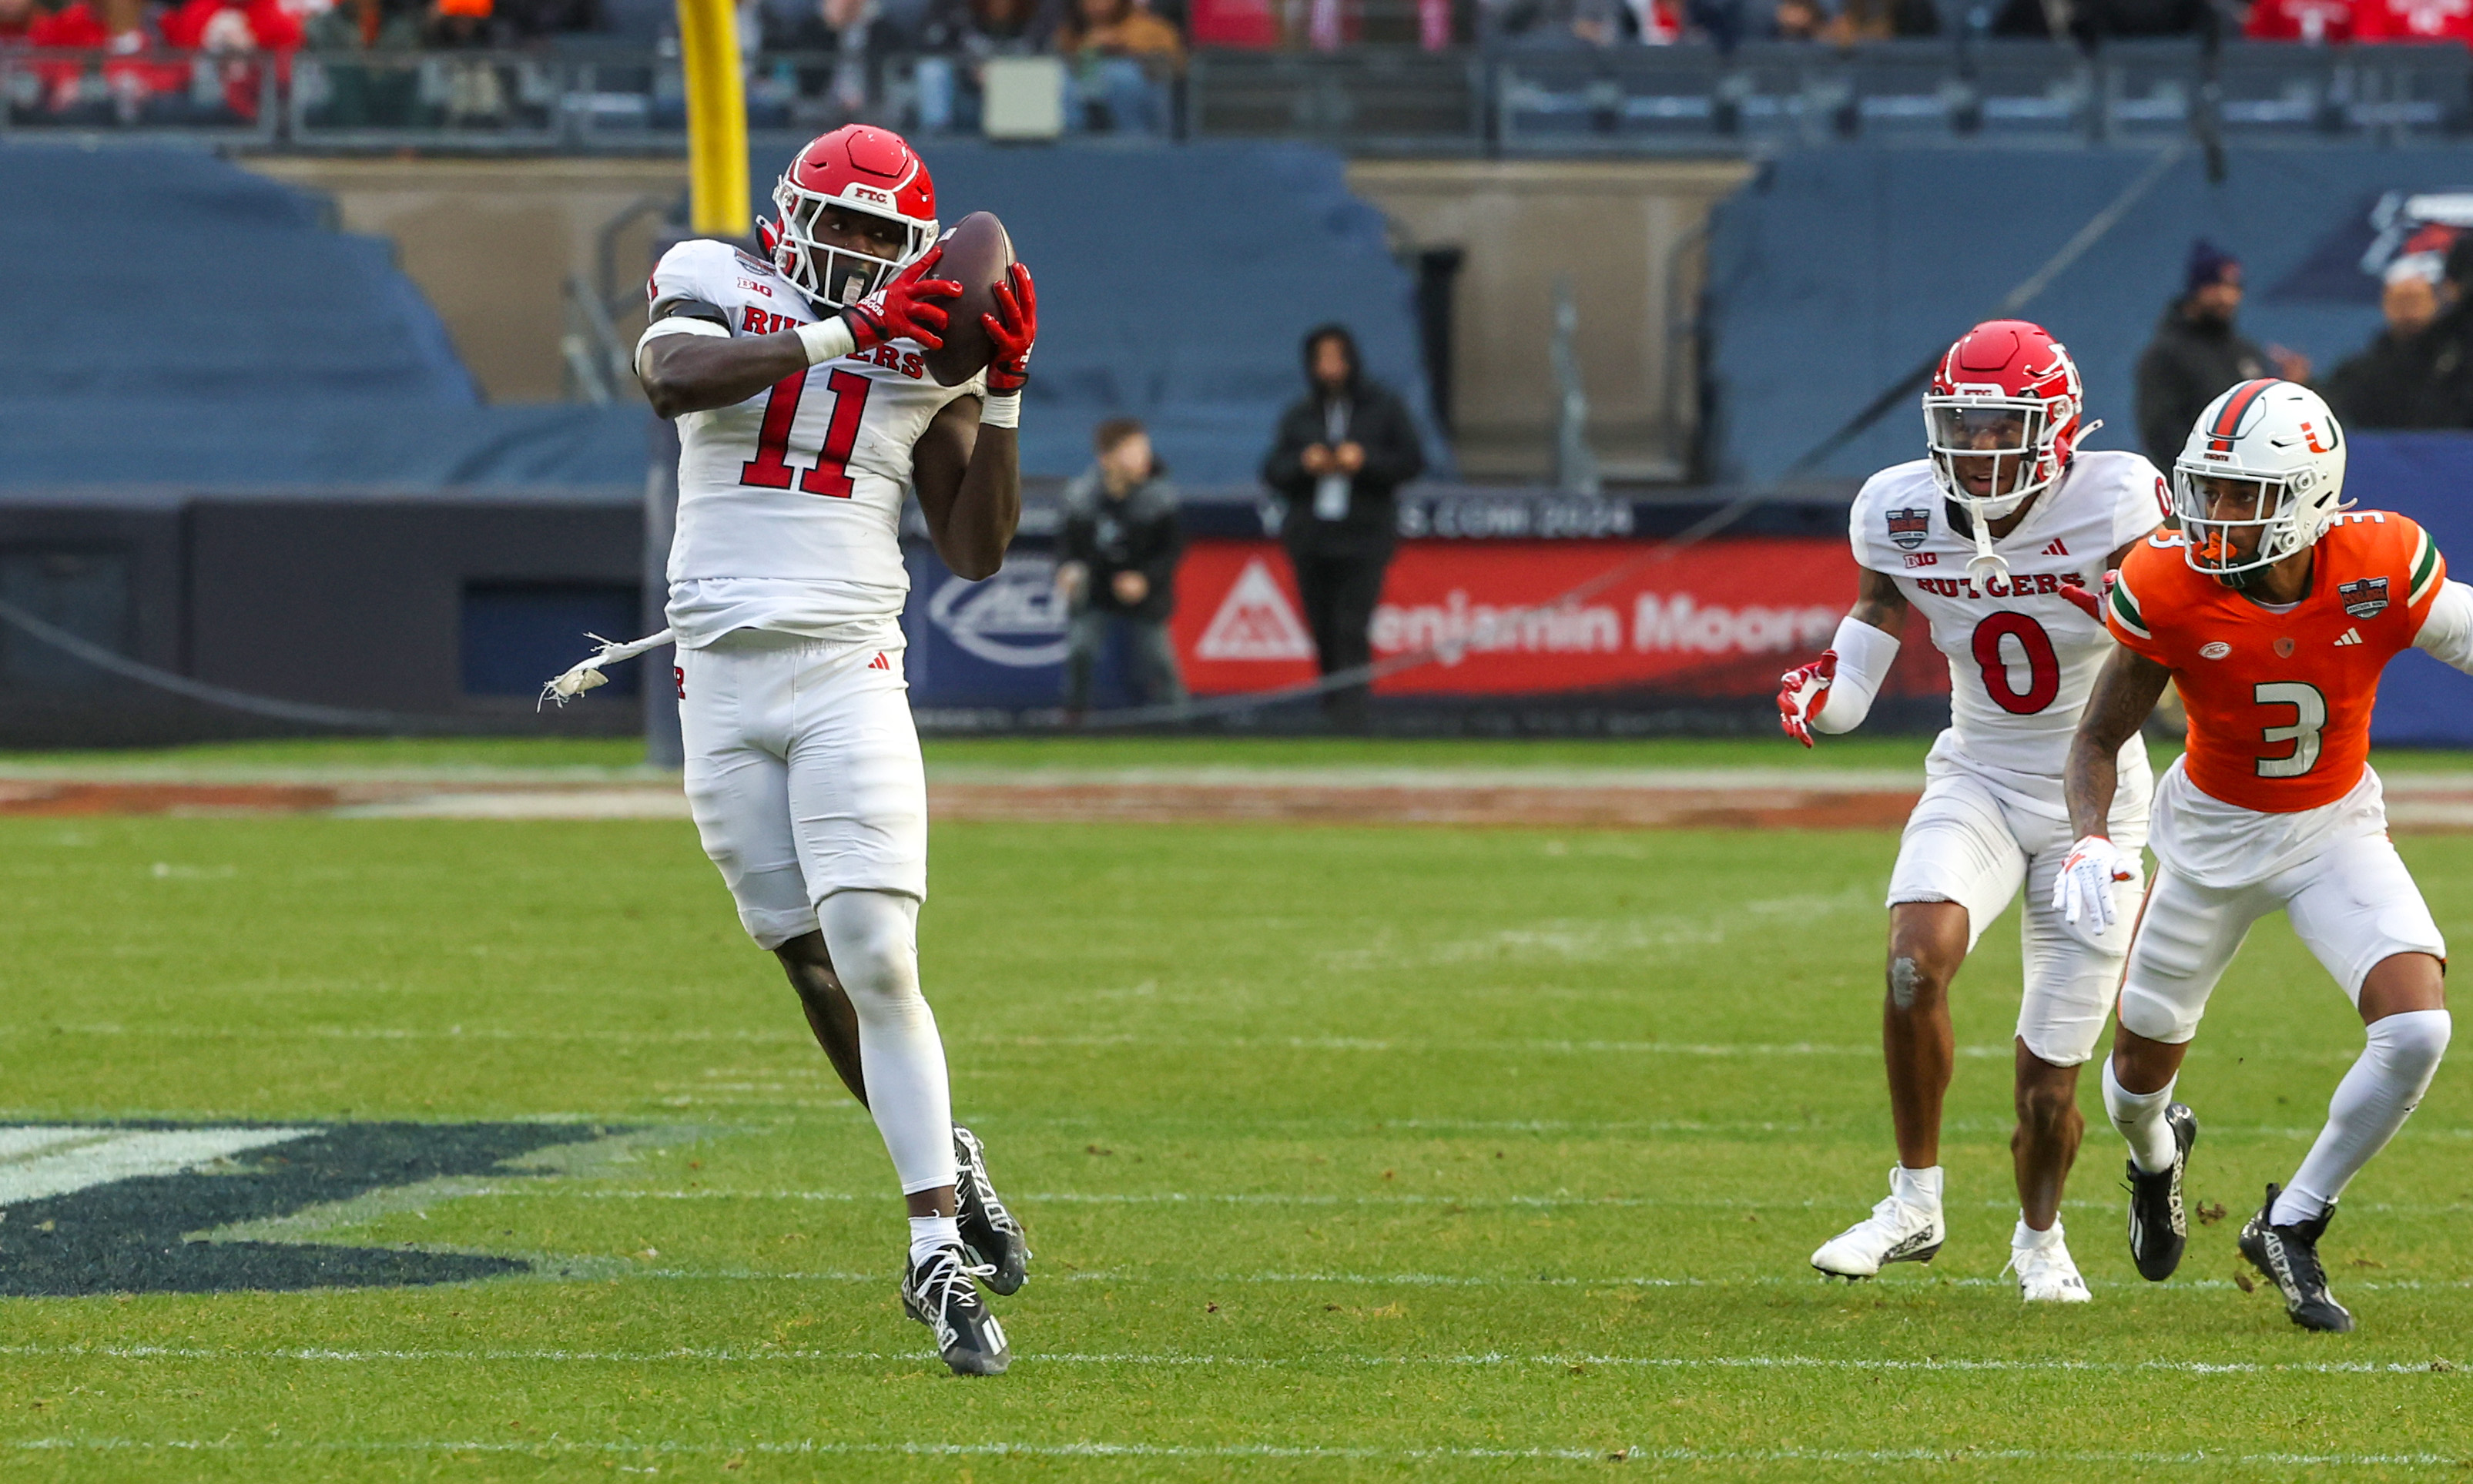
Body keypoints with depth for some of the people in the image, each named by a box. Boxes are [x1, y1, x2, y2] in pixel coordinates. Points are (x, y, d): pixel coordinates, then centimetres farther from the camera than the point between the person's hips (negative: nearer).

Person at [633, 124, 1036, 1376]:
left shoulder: (926, 353, 8)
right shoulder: (716, 287, 5)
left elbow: (976, 549, 6)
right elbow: (672, 378, -20)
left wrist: (1002, 394, -3)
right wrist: (842, 335, -23)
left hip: (847, 674, -1)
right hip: (722, 679, 1)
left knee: (875, 961, -14)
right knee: (810, 963, 6)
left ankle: (937, 1250, -12)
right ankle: (949, 1168, 26)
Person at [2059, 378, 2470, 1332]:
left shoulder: (2382, 572, -25)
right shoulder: (2171, 590, -23)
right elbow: (2100, 736, -13)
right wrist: (2091, 840, -31)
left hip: (2336, 828, 0)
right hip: (2214, 828, 0)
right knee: (2143, 1066, 11)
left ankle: (2292, 1227, 0)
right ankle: (2156, 1152, 53)